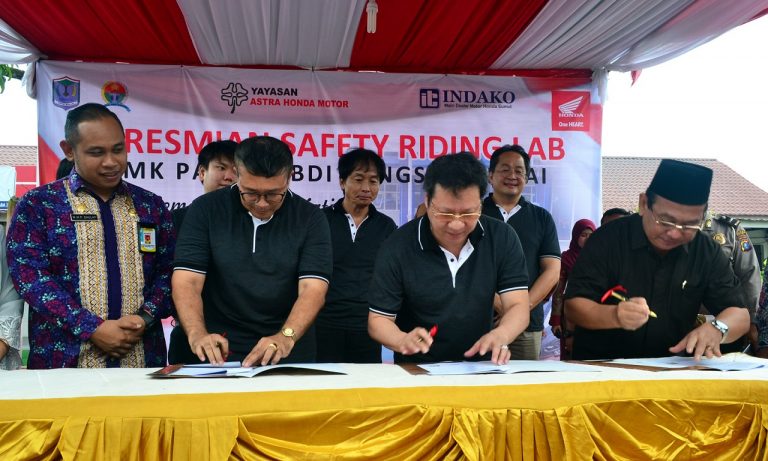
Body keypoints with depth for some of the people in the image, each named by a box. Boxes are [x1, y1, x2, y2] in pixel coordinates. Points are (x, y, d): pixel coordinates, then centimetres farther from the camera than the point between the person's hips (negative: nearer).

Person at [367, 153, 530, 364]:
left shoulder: (502, 238, -4)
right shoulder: (398, 247, -10)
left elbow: (518, 306, -6)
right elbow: (378, 319, -6)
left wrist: (500, 335, -28)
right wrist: (403, 340, -27)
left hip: (480, 368, 2)